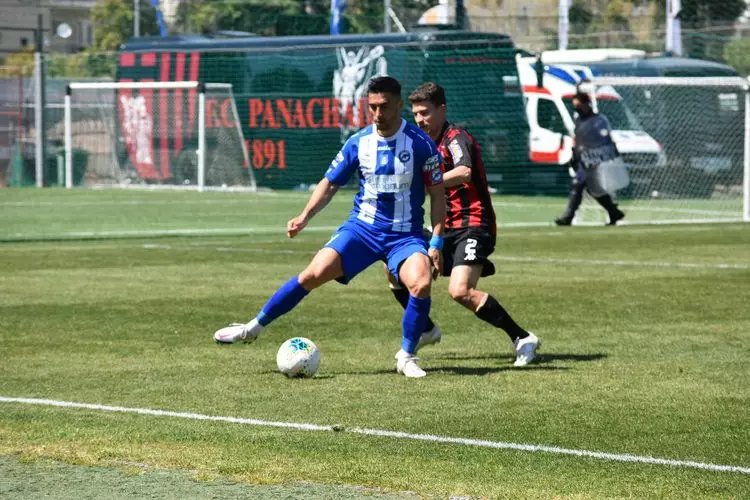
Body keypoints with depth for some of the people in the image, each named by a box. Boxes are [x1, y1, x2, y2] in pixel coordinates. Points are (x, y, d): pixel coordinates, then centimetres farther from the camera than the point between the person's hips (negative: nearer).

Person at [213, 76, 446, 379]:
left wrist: (436, 242, -10)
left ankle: (406, 356, -7)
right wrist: (306, 215, -6)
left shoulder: (420, 144, -10)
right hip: (361, 227, 2)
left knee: (421, 284, -29)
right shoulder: (359, 142, -1)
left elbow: (438, 194, -3)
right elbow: (330, 183, 9)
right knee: (314, 274, -15)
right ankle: (254, 327, 1)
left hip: (405, 235, -2)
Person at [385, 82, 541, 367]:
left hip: (473, 226, -9)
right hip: (447, 229, 9)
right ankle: (427, 331, 28)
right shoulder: (427, 144, 15)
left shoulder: (456, 138, -13)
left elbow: (464, 173, -33)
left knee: (460, 291, -28)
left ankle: (523, 338, -18)